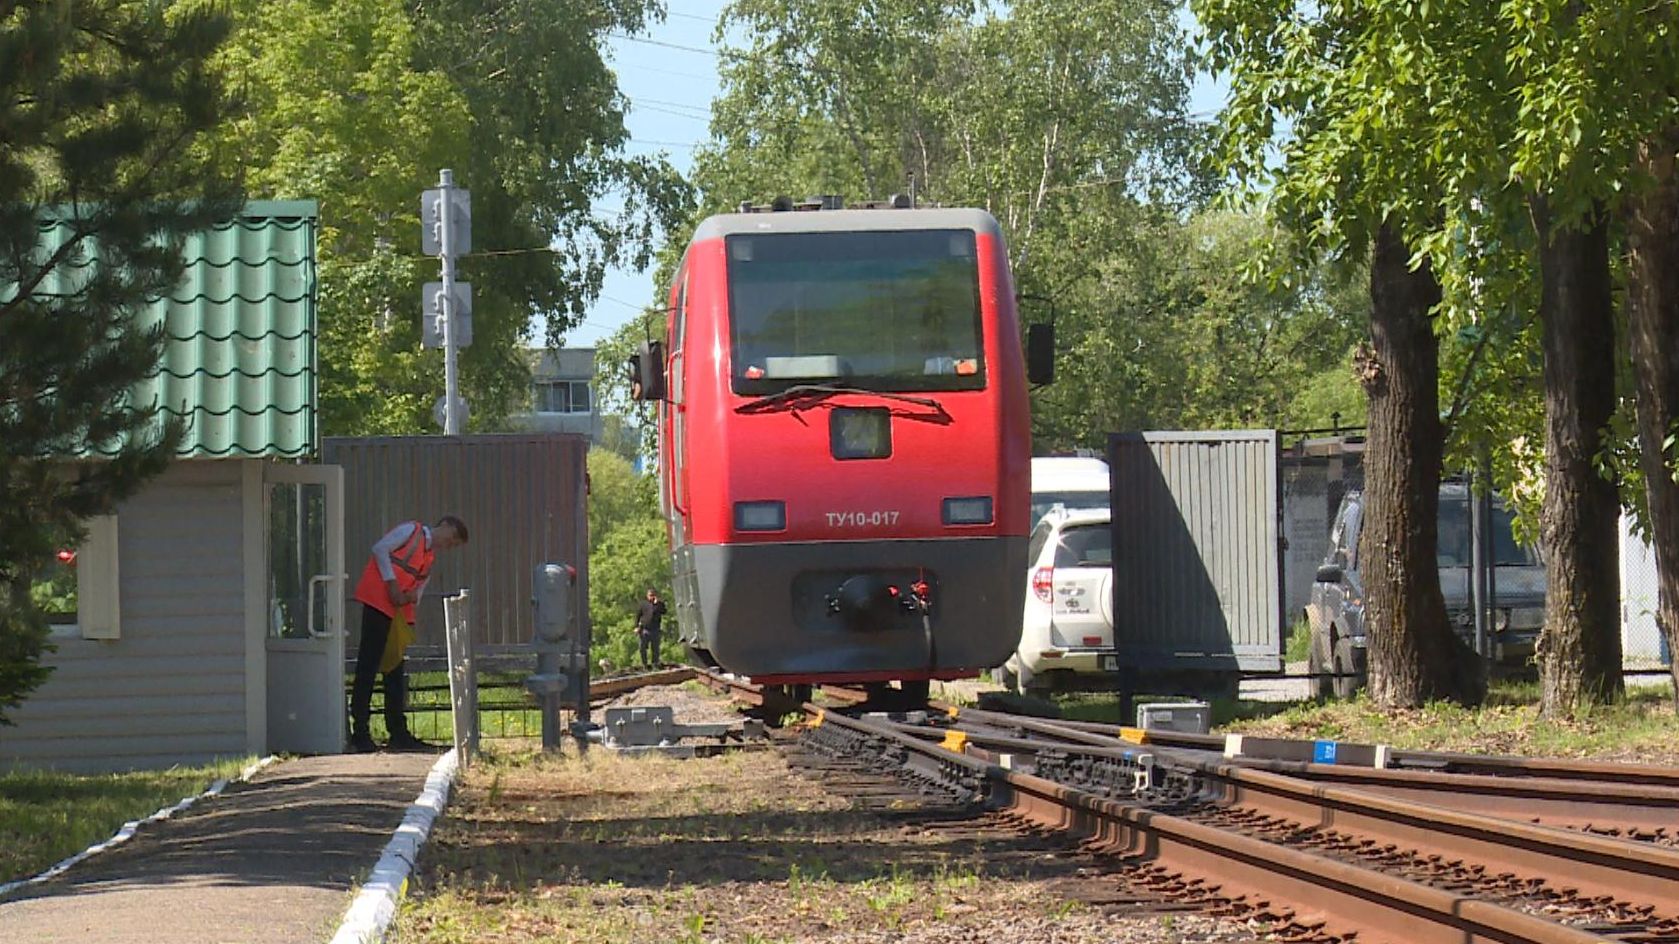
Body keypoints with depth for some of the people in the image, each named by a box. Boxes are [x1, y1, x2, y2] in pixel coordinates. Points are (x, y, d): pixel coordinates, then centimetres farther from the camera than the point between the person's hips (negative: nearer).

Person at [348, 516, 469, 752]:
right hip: (378, 600, -8)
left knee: (396, 672, 10)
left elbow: (417, 590, 18)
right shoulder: (411, 531, 2)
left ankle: (398, 733, 13)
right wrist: (392, 584, -14)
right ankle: (360, 733, -9)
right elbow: (380, 549, -9)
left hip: (400, 612, 9)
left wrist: (411, 596, -7)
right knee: (368, 666, -8)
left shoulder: (430, 558, 22)